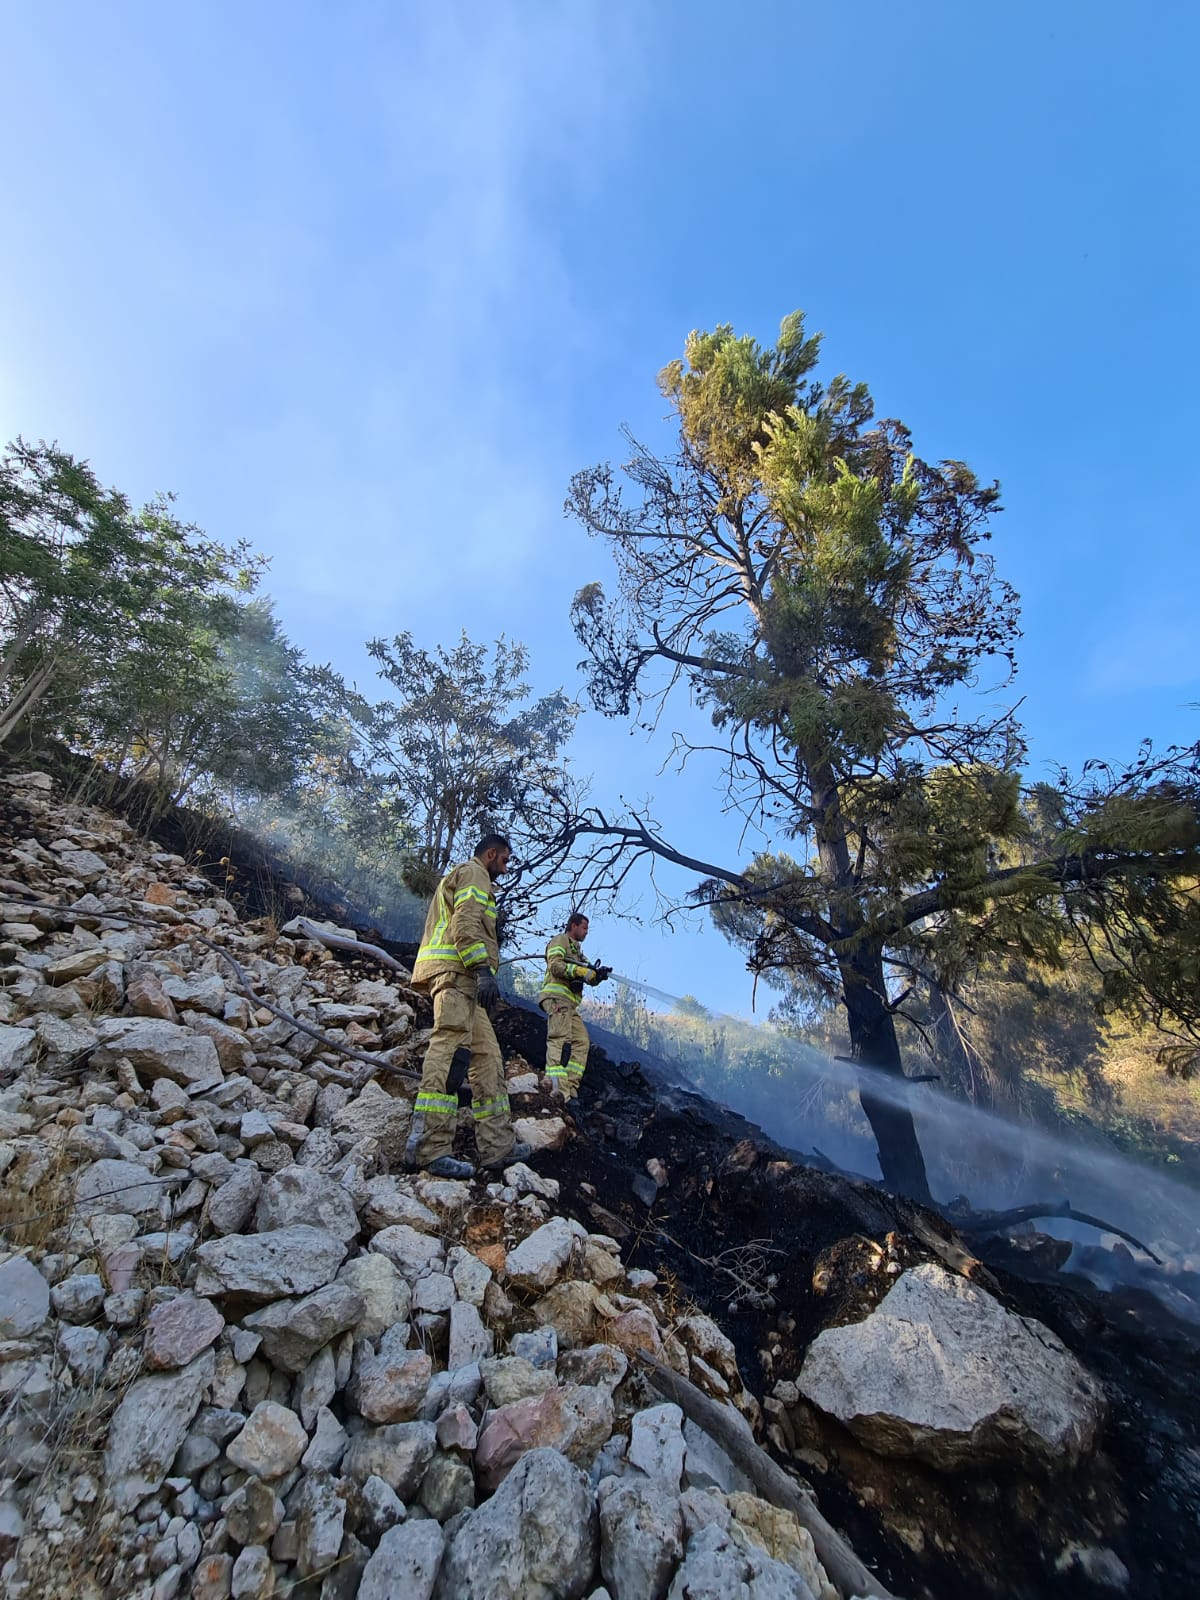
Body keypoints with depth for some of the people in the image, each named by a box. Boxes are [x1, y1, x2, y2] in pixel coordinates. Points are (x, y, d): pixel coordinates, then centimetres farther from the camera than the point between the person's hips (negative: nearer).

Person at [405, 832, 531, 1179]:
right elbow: (466, 924, -15)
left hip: (459, 977, 10)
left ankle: (497, 1145, 6)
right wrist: (483, 969, -24)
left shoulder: (458, 877, 33)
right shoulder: (473, 873, 1)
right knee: (449, 1049, -17)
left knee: (487, 1054, 6)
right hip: (457, 970, -10)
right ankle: (428, 1148, -21)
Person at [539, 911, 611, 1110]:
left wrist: (597, 974, -2)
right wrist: (582, 971, -18)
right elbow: (555, 965, -14)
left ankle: (570, 1089, -2)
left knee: (581, 1042, 2)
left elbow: (588, 976, 21)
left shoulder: (577, 950, 30)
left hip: (570, 1004, 10)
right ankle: (559, 1094, -30)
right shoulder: (560, 940, 3)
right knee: (559, 1041, -20)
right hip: (557, 997, -10)